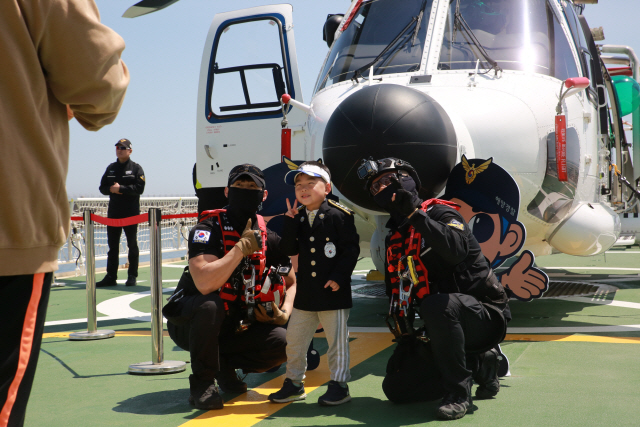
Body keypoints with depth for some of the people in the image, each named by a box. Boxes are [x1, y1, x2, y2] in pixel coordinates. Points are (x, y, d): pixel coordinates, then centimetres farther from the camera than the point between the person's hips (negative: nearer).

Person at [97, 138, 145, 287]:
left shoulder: (136, 168, -1)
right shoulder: (111, 168, 14)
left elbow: (139, 188, -13)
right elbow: (102, 188, 12)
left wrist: (121, 188, -17)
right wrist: (111, 189, -9)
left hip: (131, 213, -5)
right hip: (113, 212, 5)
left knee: (132, 245, 2)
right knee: (112, 246, 6)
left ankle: (132, 276, 8)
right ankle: (110, 277, 10)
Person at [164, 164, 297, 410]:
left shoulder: (268, 239, -3)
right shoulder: (208, 230, -19)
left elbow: (292, 282, 10)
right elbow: (205, 284, -35)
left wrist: (284, 313, -10)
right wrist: (242, 247, -29)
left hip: (231, 327, 5)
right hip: (189, 323, -4)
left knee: (282, 342, -19)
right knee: (210, 305, -38)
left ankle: (225, 364, 9)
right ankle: (201, 383, -17)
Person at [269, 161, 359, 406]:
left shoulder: (339, 215, -8)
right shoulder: (297, 217, 8)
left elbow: (351, 248, -10)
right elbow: (290, 250, 0)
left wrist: (339, 276, -17)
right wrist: (291, 221, -9)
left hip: (334, 291, -6)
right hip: (306, 292, 6)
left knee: (337, 341, 4)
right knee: (294, 339, 13)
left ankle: (339, 385, 16)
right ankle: (294, 384, 27)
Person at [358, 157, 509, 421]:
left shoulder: (439, 213, -9)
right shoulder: (394, 240, 12)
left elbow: (456, 251, -32)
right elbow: (397, 295, 15)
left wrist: (415, 215, -29)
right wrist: (406, 337, 5)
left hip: (484, 314, -8)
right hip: (443, 329, 8)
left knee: (436, 305, -40)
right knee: (395, 387, 3)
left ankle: (458, 392, -22)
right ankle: (479, 367, 11)